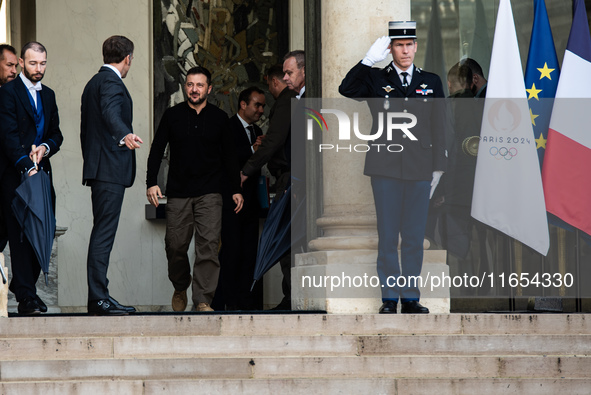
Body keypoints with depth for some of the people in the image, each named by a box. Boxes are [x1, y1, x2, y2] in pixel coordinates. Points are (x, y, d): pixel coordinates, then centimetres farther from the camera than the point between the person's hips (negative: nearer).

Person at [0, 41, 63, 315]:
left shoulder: (48, 95, 18)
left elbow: (57, 135, 18)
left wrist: (45, 147, -5)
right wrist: (27, 167, -23)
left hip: (41, 171, 6)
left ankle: (22, 284, 21)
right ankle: (26, 297, -6)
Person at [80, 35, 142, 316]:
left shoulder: (93, 83, 21)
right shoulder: (110, 82, -10)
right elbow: (110, 113, -31)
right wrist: (125, 135, -49)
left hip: (97, 168, 10)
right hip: (110, 169, -10)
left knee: (102, 232, 11)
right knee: (104, 233, -12)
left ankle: (98, 298, 14)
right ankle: (98, 298, -16)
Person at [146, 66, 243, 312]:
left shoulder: (219, 118, 7)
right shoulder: (172, 116, 6)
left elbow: (229, 156, 13)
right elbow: (157, 150, 7)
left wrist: (236, 189, 10)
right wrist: (151, 183, -3)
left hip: (209, 193, -1)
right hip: (178, 193, 1)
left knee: (208, 245, -12)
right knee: (176, 245, 2)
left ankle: (203, 299, -12)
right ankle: (180, 289, 27)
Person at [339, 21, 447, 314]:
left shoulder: (431, 82, 10)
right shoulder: (375, 79, 5)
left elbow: (438, 128, 11)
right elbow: (346, 90, -13)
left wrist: (438, 168, 7)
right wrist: (369, 60, -18)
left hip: (419, 169, 1)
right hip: (385, 169, -1)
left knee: (414, 237, 5)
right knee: (387, 236, 1)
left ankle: (411, 297, 12)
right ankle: (390, 297, 8)